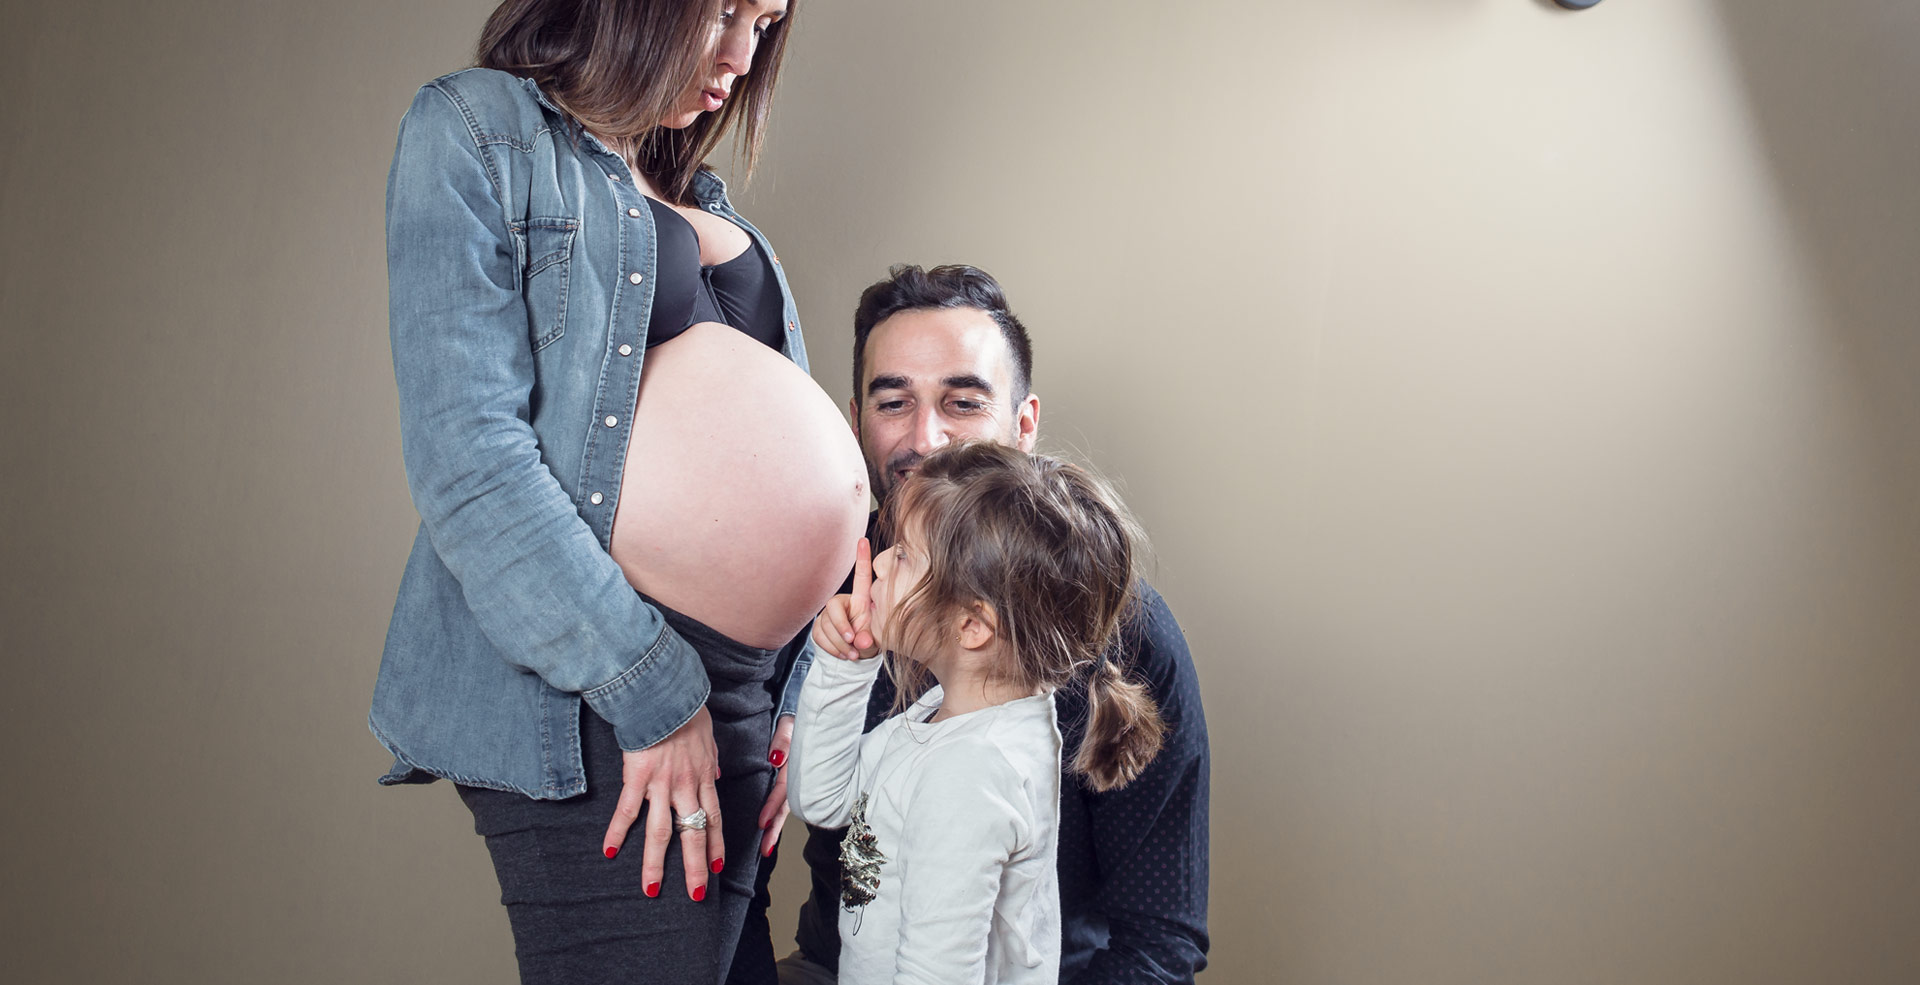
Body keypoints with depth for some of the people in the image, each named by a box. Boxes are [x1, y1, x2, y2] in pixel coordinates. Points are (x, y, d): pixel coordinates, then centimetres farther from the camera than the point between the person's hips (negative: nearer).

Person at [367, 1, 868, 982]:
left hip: (738, 690, 7)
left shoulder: (713, 215, 21)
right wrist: (651, 693, -16)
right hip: (579, 696, -7)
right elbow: (468, 458, -13)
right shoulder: (475, 133, 0)